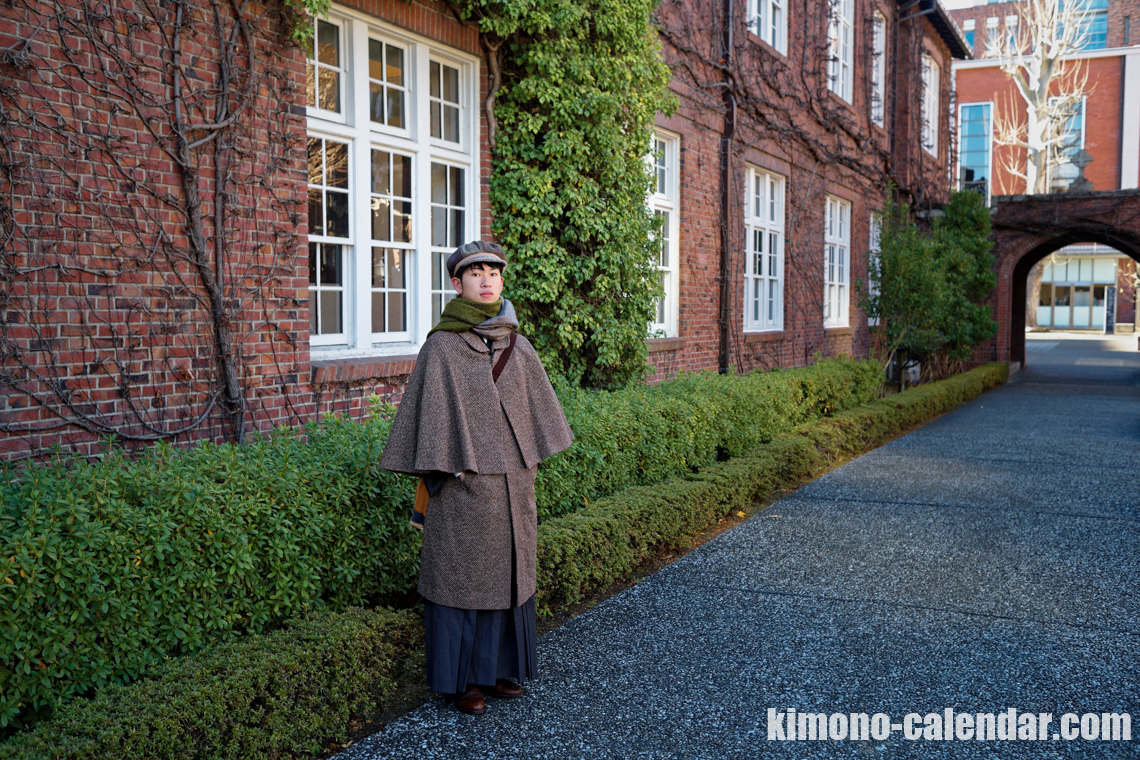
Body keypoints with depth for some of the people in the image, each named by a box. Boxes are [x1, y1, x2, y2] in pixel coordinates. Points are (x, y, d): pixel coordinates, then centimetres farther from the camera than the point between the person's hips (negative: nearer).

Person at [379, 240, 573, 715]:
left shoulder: (518, 348, 7)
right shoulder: (441, 346, -7)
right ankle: (463, 677, 17)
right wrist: (439, 473, -11)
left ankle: (499, 666, 28)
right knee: (462, 575, 4)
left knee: (507, 572, 13)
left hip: (512, 484, 5)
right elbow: (429, 415, -8)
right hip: (465, 485, -5)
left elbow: (537, 409, 15)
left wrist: (528, 463, 13)